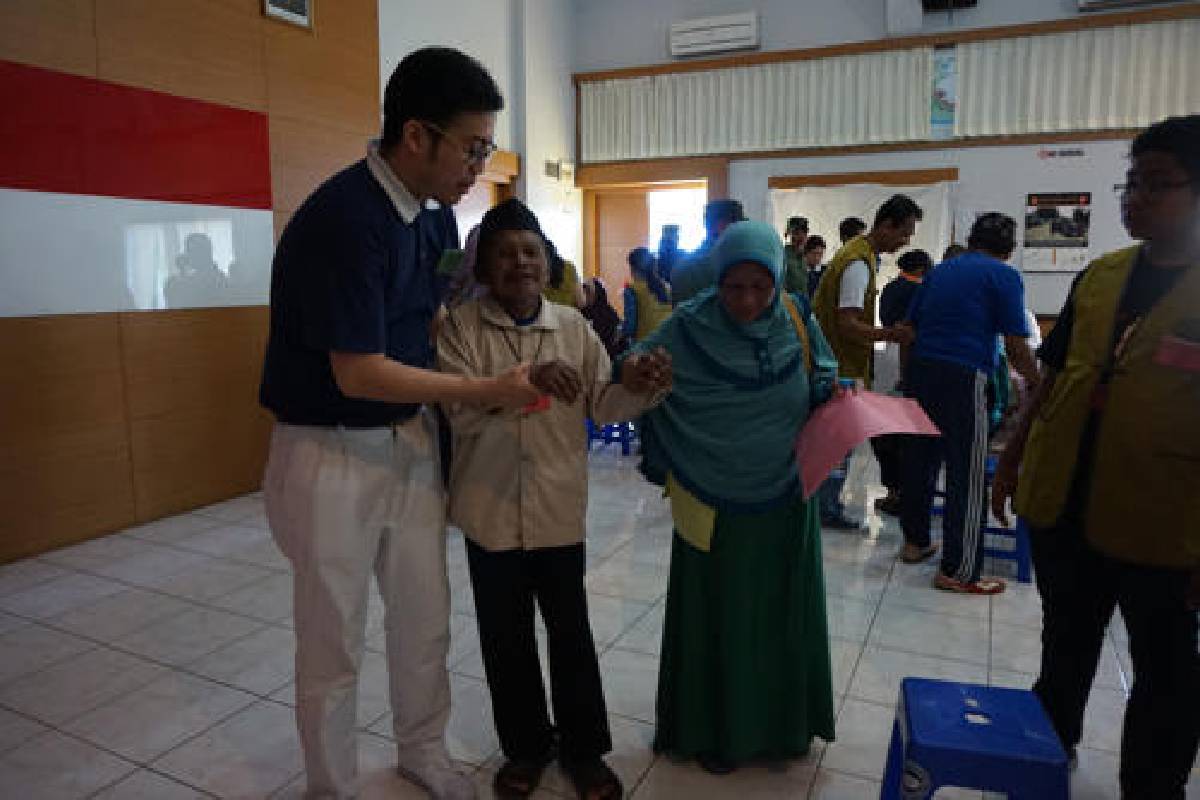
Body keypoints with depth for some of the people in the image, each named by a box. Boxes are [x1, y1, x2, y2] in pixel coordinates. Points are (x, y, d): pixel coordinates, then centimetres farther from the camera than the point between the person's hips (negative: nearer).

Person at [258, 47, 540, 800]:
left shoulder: (435, 212, 2)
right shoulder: (344, 219, -23)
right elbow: (359, 374, -23)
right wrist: (489, 391, -18)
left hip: (410, 441, 7)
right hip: (332, 455, -7)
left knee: (426, 621, 18)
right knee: (334, 645, 10)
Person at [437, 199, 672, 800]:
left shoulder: (573, 326, 1)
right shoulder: (461, 327, -6)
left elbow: (601, 405, 2)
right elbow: (460, 410, -18)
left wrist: (637, 387, -19)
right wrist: (527, 381, -32)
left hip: (559, 507, 1)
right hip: (491, 509, -1)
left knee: (571, 630, 13)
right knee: (505, 636, 14)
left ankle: (582, 746, 34)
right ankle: (525, 745, 37)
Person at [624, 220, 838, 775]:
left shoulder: (795, 318, -4)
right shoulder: (691, 326, -12)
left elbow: (821, 376, 8)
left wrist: (833, 389, -10)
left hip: (783, 497, 3)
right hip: (714, 502, -3)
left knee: (780, 609, 17)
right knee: (715, 615, 10)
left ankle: (781, 720, 40)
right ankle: (713, 728, 32)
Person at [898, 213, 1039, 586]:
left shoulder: (940, 270, 17)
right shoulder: (1004, 276, 0)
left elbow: (910, 326, 19)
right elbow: (1016, 348, -5)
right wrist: (1040, 386, 10)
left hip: (919, 370, 7)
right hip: (963, 376, -6)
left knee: (919, 458, 16)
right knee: (967, 475, 0)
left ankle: (915, 541, 30)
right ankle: (957, 570, 5)